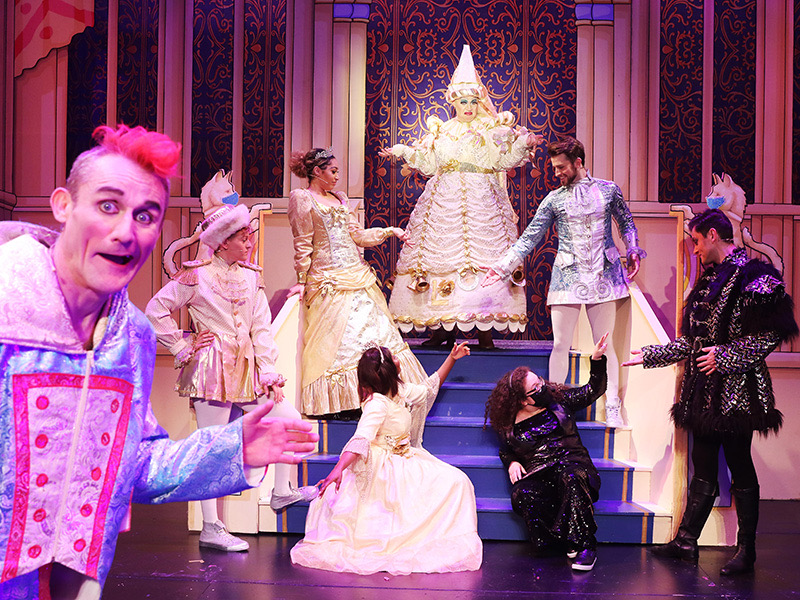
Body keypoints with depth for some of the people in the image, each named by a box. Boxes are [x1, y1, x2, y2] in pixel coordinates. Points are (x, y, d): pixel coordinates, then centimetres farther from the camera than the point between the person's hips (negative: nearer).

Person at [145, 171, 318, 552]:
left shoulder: (250, 276, 10)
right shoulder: (197, 276, -8)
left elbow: (261, 327, 10)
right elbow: (156, 311, -6)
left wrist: (268, 371, 2)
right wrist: (183, 348, -7)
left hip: (246, 369, 6)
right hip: (211, 370, -6)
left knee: (289, 419, 4)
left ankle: (282, 492, 22)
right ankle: (211, 529, 6)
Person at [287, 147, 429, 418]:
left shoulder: (339, 198, 19)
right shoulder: (301, 198, -2)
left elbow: (357, 235, 19)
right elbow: (303, 245, -7)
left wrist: (389, 231, 12)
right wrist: (302, 282, -10)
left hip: (357, 273, 8)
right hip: (329, 280, -7)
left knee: (375, 329, 3)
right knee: (339, 337, -9)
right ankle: (339, 404, -1)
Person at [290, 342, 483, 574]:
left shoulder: (400, 392, 7)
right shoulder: (377, 404, -20)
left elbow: (429, 388, 27)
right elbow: (360, 440, -31)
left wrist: (452, 358, 27)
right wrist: (339, 469, -43)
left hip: (404, 463, 9)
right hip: (383, 468, -9)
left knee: (456, 481, -5)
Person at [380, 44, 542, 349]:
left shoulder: (491, 130, 9)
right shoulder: (440, 131, 15)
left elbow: (502, 159, 2)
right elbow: (428, 164, 16)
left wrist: (523, 144, -11)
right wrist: (402, 152, 10)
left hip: (482, 200, -2)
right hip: (445, 200, 2)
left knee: (483, 253, -9)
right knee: (442, 253, -4)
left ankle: (485, 329, -6)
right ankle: (443, 327, -1)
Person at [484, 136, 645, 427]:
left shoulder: (608, 190, 7)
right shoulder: (554, 199, 6)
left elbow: (626, 223, 19)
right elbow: (529, 238, 6)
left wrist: (633, 252, 5)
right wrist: (503, 267, 0)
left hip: (603, 275, 0)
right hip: (568, 277, 0)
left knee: (605, 344, 0)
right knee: (560, 345, -1)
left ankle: (613, 408, 6)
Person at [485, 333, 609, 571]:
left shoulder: (559, 399, 9)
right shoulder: (511, 425, 8)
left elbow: (593, 390, 15)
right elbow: (505, 451, 24)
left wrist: (597, 360, 2)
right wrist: (512, 463, 2)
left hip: (571, 464, -1)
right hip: (537, 475, 1)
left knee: (571, 478, -38)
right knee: (523, 494, -34)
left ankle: (584, 546, -35)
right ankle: (559, 543, -26)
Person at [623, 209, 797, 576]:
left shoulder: (753, 276, -10)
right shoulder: (710, 278, 16)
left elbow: (770, 335, -16)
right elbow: (691, 341, 19)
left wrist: (725, 356, -18)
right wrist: (647, 356, 18)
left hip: (736, 392, -8)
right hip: (705, 393, 8)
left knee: (740, 470, 0)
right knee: (703, 469, 12)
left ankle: (746, 551, 11)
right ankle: (686, 542, 17)